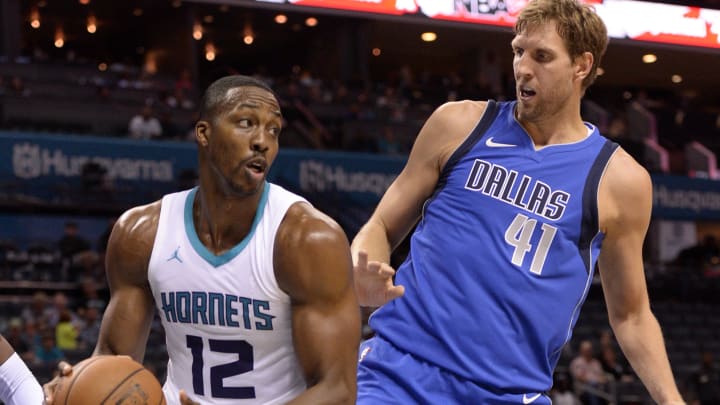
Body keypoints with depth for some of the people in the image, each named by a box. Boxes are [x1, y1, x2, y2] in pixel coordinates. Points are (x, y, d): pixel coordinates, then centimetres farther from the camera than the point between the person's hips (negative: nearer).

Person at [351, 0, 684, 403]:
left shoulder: (618, 180, 3)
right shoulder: (460, 125, 4)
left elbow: (631, 314, 12)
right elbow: (382, 227, 10)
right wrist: (362, 274, -13)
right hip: (399, 372, 0)